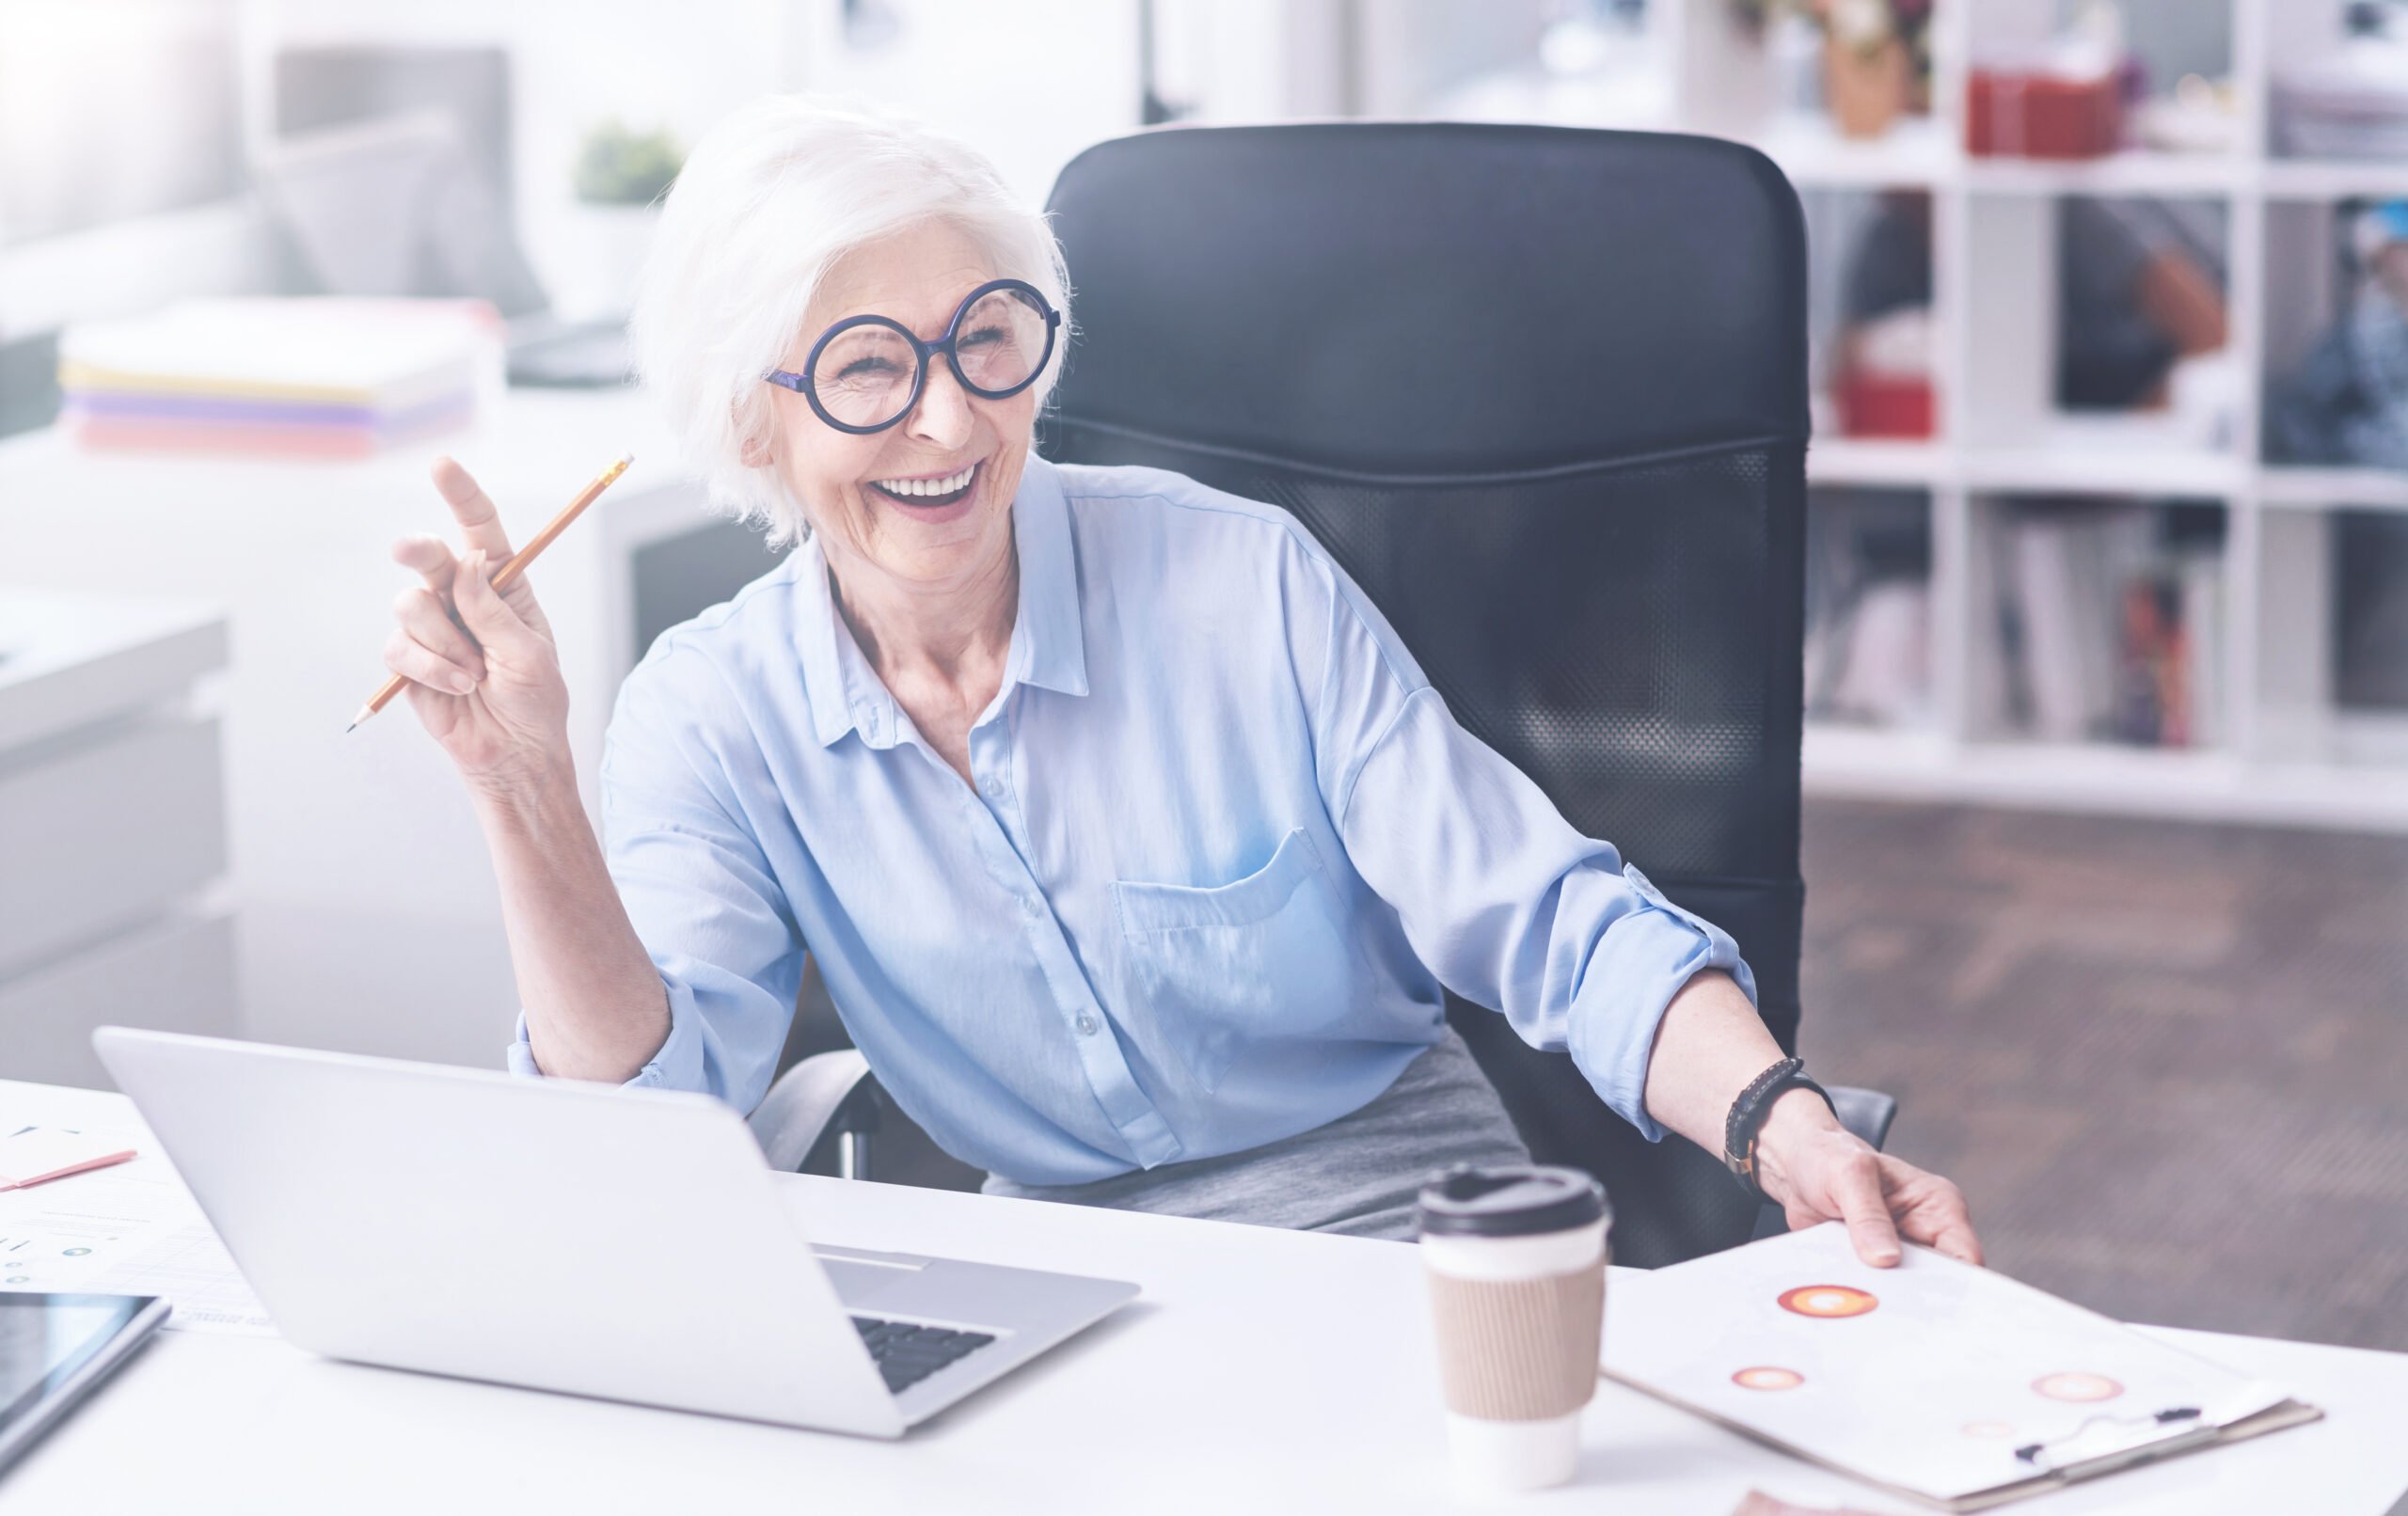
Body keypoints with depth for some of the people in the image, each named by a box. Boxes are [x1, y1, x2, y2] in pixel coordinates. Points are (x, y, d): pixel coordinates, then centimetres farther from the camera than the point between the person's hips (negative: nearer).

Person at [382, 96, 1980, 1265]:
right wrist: (527, 794, -26)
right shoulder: (712, 717, -2)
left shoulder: (1243, 588, -9)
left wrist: (1789, 1131, -28)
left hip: (1399, 1238, -2)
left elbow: (1559, 930, -10)